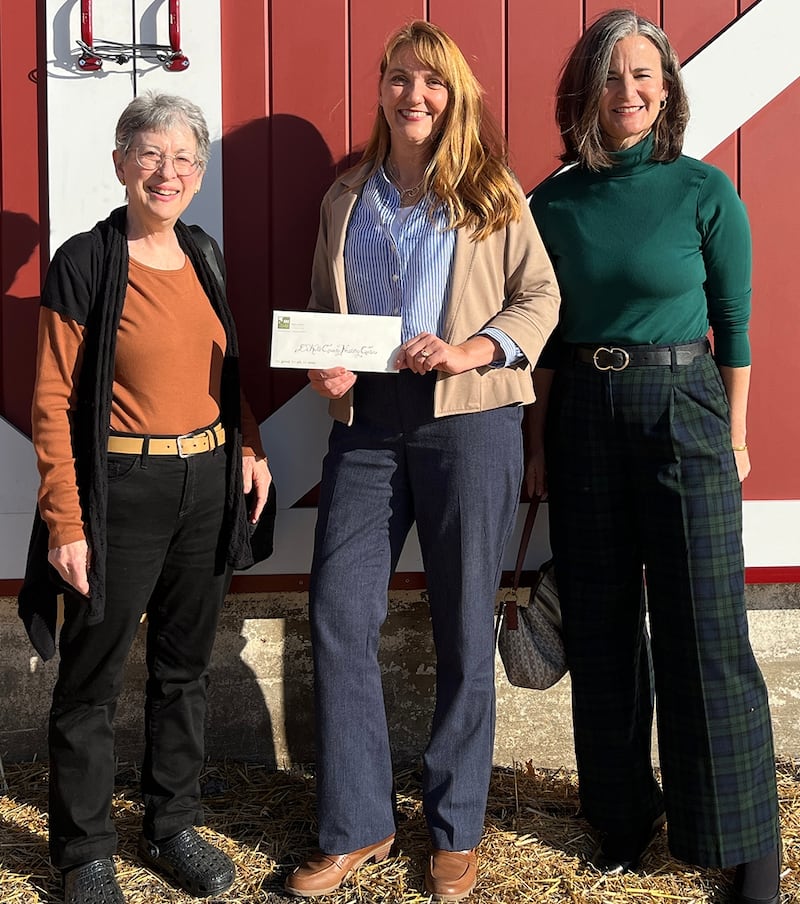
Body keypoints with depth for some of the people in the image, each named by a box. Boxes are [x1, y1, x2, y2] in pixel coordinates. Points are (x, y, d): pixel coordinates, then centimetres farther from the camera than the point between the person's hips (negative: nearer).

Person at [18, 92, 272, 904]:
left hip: (208, 484, 6)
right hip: (121, 491, -6)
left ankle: (172, 828, 33)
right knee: (93, 678, 6)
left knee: (184, 667, 16)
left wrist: (249, 447, 6)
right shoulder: (85, 263, -9)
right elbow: (52, 399, -11)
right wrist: (65, 522, -14)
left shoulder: (204, 255, 8)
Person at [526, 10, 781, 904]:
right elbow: (546, 335, 8)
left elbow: (733, 326, 1)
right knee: (600, 629, 10)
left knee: (705, 631, 0)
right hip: (582, 419, 3)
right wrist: (538, 445, 7)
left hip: (682, 412, -3)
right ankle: (623, 814, 28)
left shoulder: (705, 192, -3)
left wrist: (734, 437, 0)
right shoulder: (554, 202, 4)